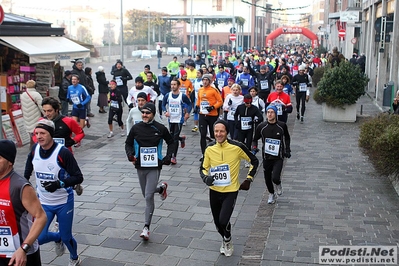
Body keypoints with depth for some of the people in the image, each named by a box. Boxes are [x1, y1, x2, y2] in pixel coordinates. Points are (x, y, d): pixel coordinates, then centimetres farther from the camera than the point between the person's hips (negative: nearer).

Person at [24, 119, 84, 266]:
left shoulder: (63, 152, -22)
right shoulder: (34, 149, -7)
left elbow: (78, 177, -20)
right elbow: (28, 170, 15)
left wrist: (59, 184, -33)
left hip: (64, 203, -4)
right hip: (43, 203, 4)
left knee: (66, 237, 7)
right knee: (38, 238, -5)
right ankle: (57, 238, 32)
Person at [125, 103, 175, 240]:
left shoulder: (160, 128, -5)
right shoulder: (136, 128, 0)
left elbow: (171, 142, 10)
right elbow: (128, 143, 12)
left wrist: (168, 157, -1)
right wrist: (130, 155, -8)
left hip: (155, 167, -4)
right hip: (140, 167, 4)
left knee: (149, 197, -11)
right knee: (147, 195, 19)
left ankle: (146, 228, -3)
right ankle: (161, 188, 53)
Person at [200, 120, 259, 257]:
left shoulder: (237, 147, -15)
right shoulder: (209, 148, -5)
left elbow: (254, 161, -1)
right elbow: (203, 168, 7)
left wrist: (248, 179, -3)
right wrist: (206, 178, -15)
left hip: (231, 191, -3)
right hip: (214, 191, 4)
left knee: (223, 220, -17)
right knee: (217, 222, 13)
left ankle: (227, 240, 18)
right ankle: (225, 240, 46)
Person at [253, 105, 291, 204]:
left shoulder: (282, 126, -4)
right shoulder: (261, 127, -3)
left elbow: (287, 138, 14)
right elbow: (255, 139, 12)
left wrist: (287, 150, 9)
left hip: (278, 157, -2)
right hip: (266, 157, 2)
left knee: (275, 178, -16)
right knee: (267, 178, 11)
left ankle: (278, 185, 21)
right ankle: (271, 194, 38)